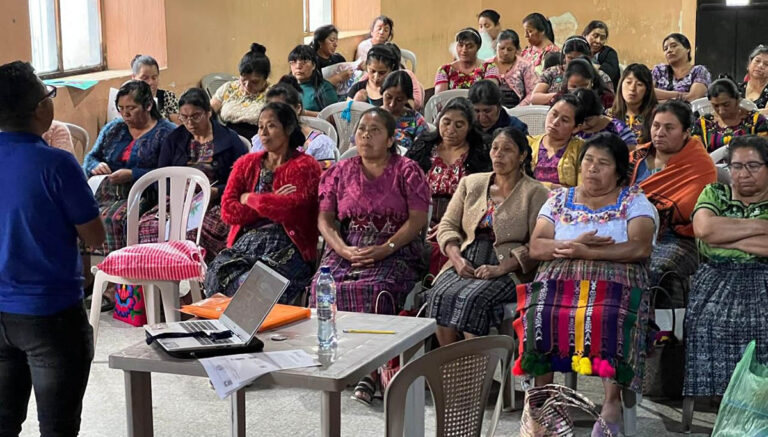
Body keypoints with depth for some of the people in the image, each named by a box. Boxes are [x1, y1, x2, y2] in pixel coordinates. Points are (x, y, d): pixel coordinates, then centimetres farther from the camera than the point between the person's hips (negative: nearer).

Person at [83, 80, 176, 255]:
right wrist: (96, 166, 1)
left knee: (114, 219, -37)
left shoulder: (166, 132, 3)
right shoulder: (113, 129, 22)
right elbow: (89, 158, 25)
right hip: (107, 193, 5)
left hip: (141, 196, -5)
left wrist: (133, 175, -16)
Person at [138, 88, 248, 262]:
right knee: (147, 225, -28)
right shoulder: (173, 139, 20)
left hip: (216, 205, -4)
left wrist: (216, 192, -13)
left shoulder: (229, 139, 8)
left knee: (193, 232, -38)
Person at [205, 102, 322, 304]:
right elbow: (228, 211, 6)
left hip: (287, 247, -4)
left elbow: (294, 207, -13)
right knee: (217, 271, -28)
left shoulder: (305, 166, 6)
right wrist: (271, 203, -5)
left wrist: (250, 199, 1)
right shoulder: (246, 164, 19)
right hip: (246, 240, 4)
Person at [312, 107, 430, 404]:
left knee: (376, 289, -34)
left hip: (395, 250, -3)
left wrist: (384, 249, -15)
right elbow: (325, 219, 10)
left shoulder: (406, 171, 7)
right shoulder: (340, 172, 16)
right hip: (347, 248, 3)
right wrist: (344, 250, -9)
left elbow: (418, 218, -2)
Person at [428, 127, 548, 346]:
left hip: (509, 270, -4)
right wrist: (457, 258, -5)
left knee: (472, 297, -33)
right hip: (466, 264, 4)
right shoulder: (471, 183, 18)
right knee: (440, 294, -27)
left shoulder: (535, 193, 4)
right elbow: (447, 225, 14)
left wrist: (501, 268, -18)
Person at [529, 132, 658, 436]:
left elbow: (641, 248, -5)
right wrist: (570, 246, -10)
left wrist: (588, 252, -11)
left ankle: (612, 402, -30)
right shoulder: (559, 198, 20)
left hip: (616, 278, -2)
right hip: (560, 276, 2)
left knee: (612, 311, -36)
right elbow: (536, 247, 9)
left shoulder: (634, 200, 11)